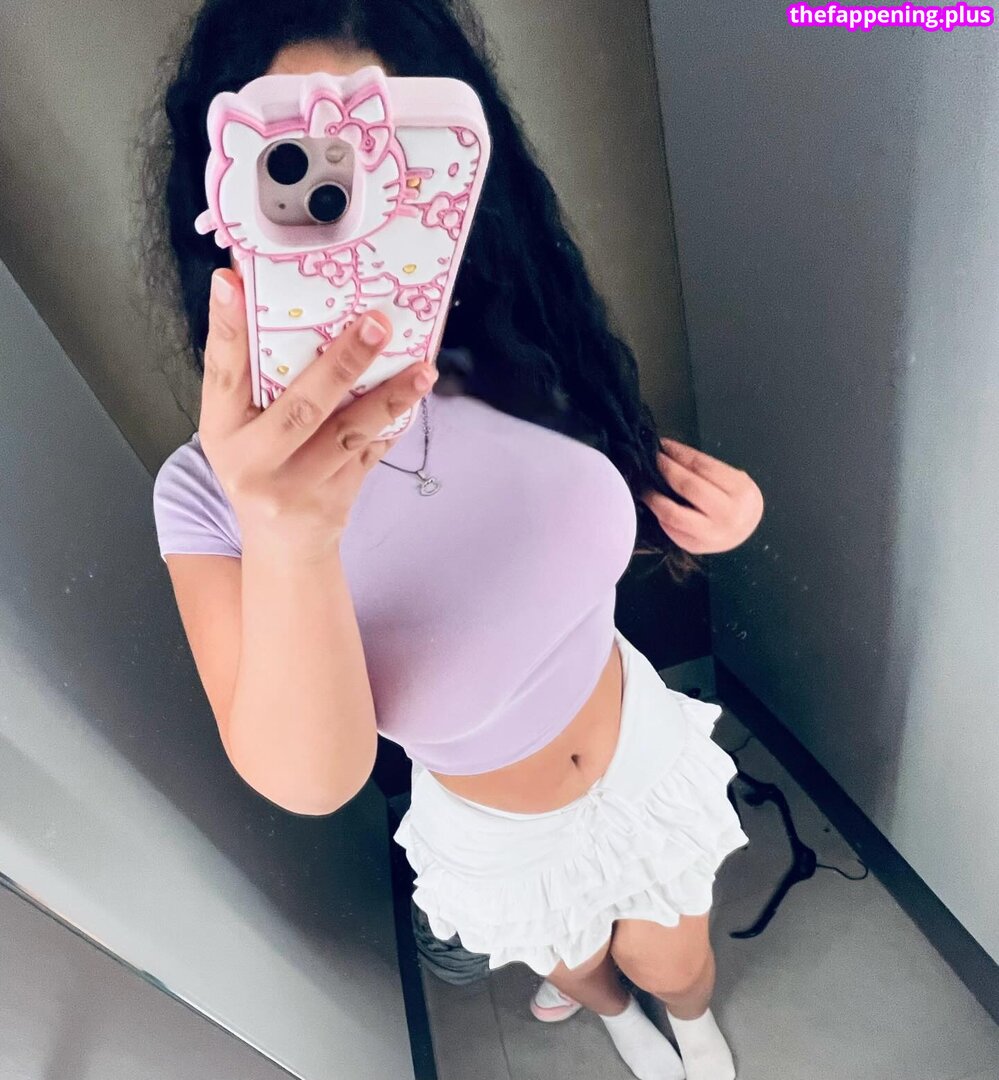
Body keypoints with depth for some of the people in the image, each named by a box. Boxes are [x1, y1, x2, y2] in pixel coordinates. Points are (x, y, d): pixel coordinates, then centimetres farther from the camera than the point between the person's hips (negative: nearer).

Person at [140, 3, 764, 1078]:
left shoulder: (525, 365, -21)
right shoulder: (209, 493, -28)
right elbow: (309, 779, -32)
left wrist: (704, 505, -24)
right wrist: (285, 537, -51)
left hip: (647, 749, 2)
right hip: (498, 839, -1)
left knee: (672, 965, 29)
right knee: (576, 964, 32)